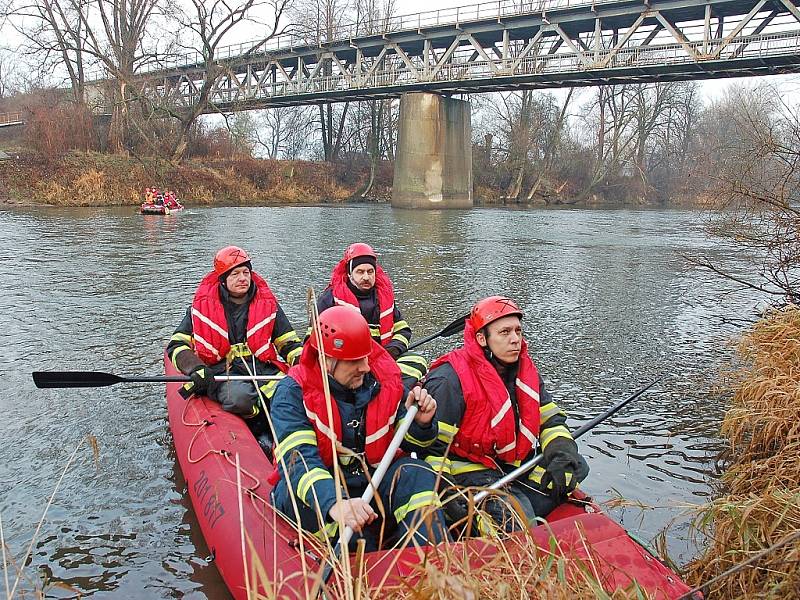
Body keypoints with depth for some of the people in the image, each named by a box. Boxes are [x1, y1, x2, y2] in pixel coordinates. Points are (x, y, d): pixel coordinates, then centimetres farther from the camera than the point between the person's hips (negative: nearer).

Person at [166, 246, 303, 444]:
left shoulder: (268, 304, 14)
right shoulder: (202, 306, 9)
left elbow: (289, 342, 17)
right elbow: (177, 345, 8)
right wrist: (197, 370, -12)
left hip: (262, 366, 2)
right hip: (222, 370, -2)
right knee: (239, 397, -38)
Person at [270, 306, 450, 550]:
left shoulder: (386, 380, 0)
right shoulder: (294, 392, -14)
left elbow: (410, 443, 9)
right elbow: (298, 460, -29)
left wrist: (420, 423, -16)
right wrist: (334, 503, -48)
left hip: (373, 486, 4)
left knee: (417, 474, -22)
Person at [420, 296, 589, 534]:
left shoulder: (525, 371, 5)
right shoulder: (451, 380, -18)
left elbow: (551, 420, 11)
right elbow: (432, 447, -18)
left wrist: (562, 455, -9)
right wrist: (445, 496, -27)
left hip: (516, 467, 8)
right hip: (469, 471, -8)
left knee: (575, 466, -8)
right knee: (518, 515, -30)